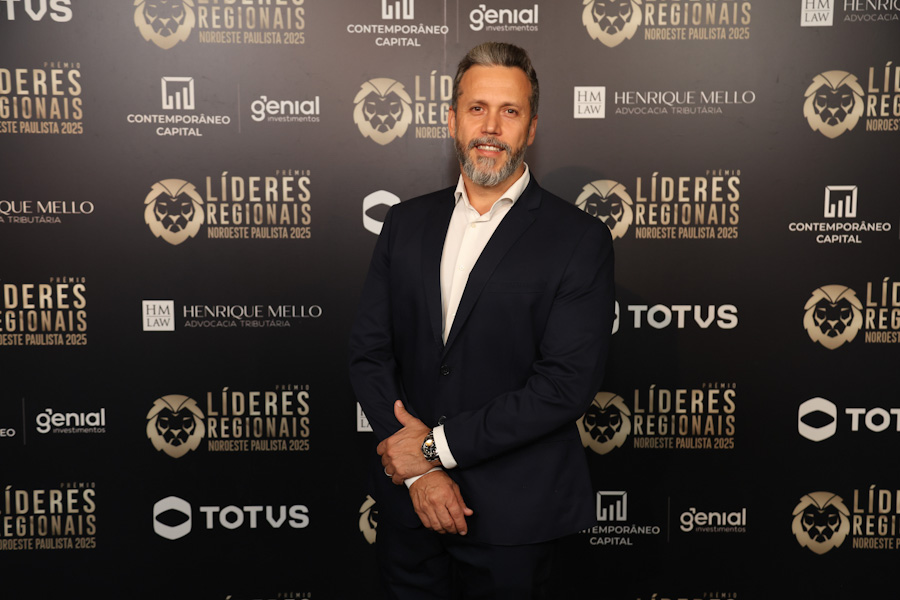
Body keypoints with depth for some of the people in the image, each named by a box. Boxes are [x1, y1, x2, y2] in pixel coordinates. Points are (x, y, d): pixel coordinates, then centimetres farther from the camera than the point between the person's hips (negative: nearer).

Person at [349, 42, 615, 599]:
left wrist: (438, 444, -15)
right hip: (408, 501, 4)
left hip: (513, 513, -3)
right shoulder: (406, 222, 4)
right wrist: (418, 469, -10)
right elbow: (369, 350, 1)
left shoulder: (580, 239, -9)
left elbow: (567, 384, -16)